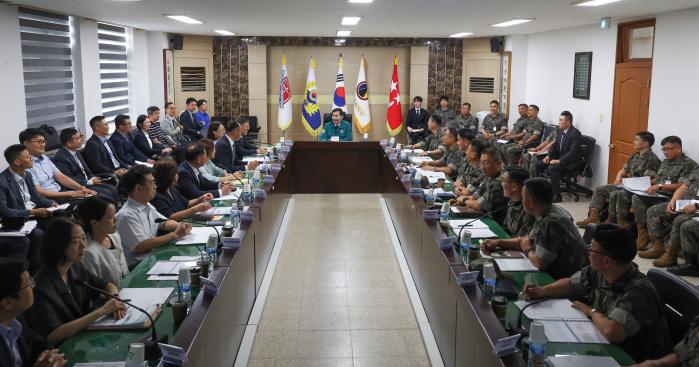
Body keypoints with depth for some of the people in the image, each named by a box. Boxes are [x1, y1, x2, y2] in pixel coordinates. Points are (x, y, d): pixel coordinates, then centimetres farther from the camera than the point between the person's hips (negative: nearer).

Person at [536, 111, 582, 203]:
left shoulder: (575, 133, -19)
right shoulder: (561, 131, 7)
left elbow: (573, 152, -26)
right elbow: (555, 145, 17)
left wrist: (559, 161, -28)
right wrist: (549, 156, 1)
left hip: (571, 162, -9)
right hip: (559, 158, 9)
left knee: (552, 168, -31)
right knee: (539, 165, 1)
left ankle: (557, 196, -23)